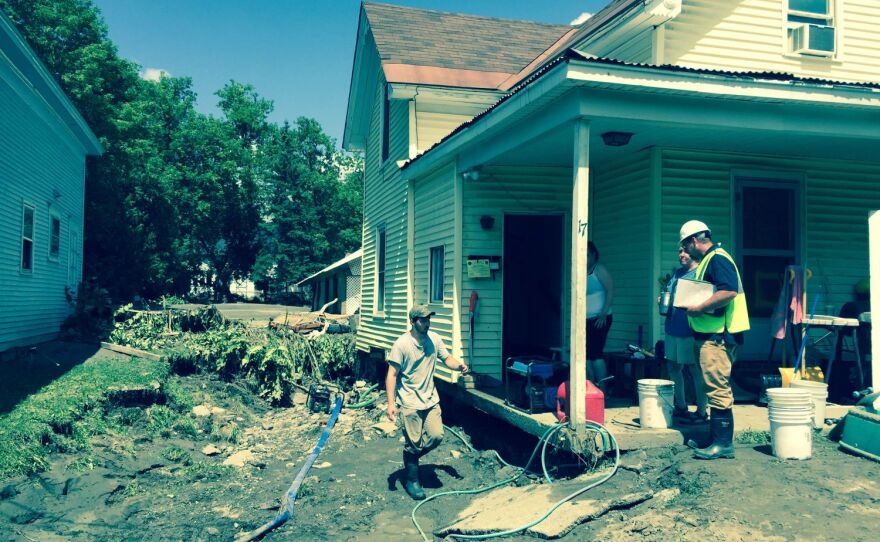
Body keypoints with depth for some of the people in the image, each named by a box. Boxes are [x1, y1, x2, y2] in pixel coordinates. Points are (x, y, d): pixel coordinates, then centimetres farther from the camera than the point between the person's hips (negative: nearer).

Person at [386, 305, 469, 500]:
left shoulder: (434, 339, 0)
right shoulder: (401, 344, -17)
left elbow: (447, 359, 9)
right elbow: (392, 375, -16)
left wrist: (459, 365, -14)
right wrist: (391, 403, -21)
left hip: (431, 399, 5)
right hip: (410, 403, -5)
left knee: (436, 436, 2)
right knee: (413, 443, 2)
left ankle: (411, 456, 30)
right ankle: (412, 481, 21)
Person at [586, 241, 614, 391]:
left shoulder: (599, 269, -5)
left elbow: (611, 290, -12)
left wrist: (603, 314, -17)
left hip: (599, 319, -7)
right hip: (586, 320, 7)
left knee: (595, 354, -11)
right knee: (586, 355, 6)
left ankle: (602, 391, -5)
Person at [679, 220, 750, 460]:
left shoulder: (717, 259, -13)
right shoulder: (709, 260, 20)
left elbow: (729, 291, -28)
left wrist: (699, 307, -22)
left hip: (717, 336, -11)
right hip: (710, 335, 11)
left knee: (718, 388, -9)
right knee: (715, 387, 14)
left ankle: (723, 444, -5)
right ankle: (716, 438, 22)